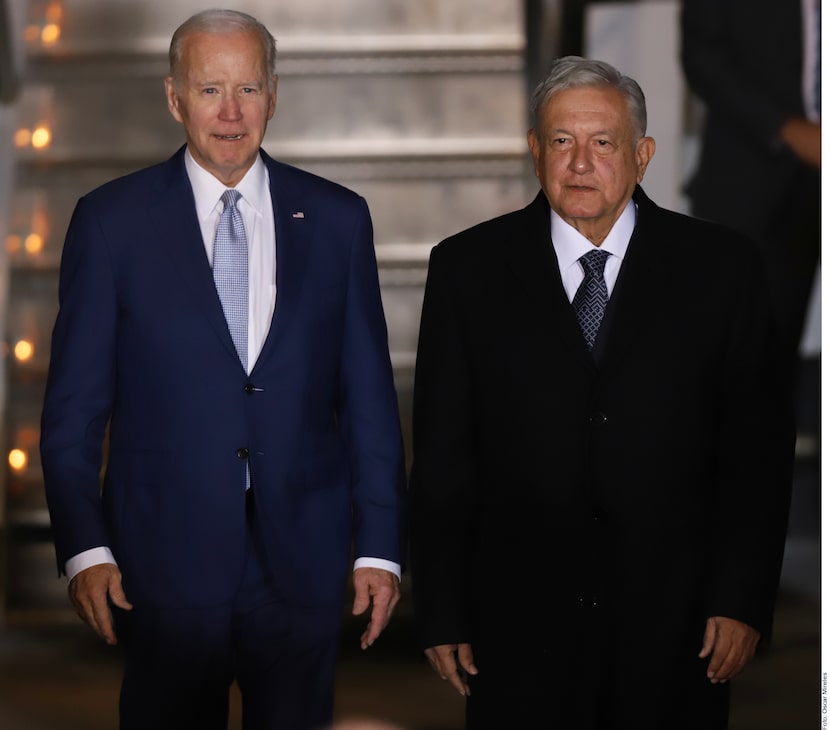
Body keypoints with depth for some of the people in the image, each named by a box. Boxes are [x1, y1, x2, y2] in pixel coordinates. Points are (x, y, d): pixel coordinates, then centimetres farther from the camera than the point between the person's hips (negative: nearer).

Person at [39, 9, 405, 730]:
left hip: (304, 562, 2)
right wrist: (84, 548, -8)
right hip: (164, 560, -1)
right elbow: (74, 404, 0)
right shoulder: (111, 220, 1)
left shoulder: (337, 218, 6)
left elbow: (369, 394, 7)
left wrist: (379, 547, 2)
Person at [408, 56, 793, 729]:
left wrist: (743, 602, -3)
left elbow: (757, 449, 3)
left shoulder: (721, 266, 2)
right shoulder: (469, 268, 3)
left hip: (673, 628, 0)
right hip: (520, 632, 0)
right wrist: (441, 616, 1)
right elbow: (442, 455, 3)